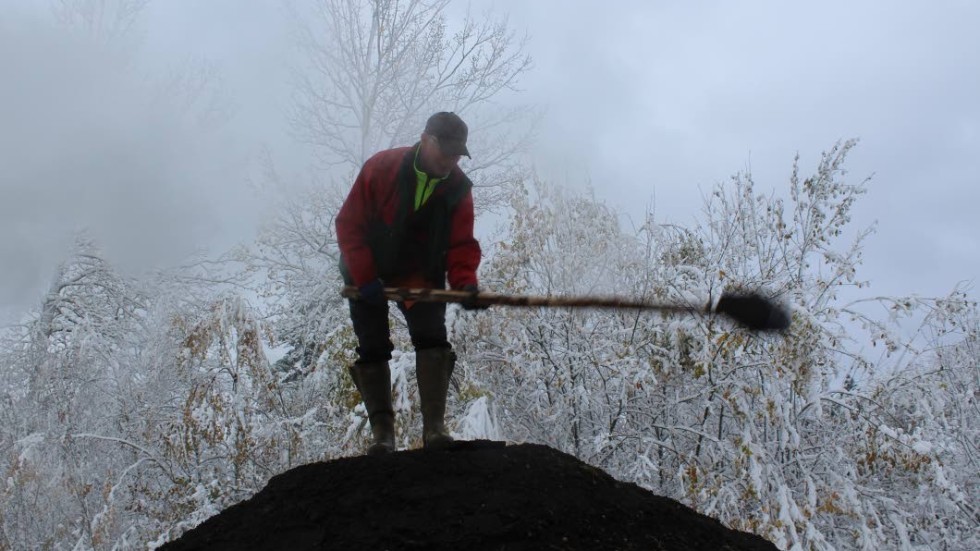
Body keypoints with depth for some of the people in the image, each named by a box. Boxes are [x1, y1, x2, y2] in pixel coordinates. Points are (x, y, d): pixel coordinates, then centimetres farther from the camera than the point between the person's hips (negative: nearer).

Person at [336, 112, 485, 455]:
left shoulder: (459, 189, -14)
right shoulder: (380, 168, -21)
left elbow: (461, 245, -12)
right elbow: (348, 224, -17)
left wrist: (464, 283, -32)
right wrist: (364, 278, -23)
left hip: (421, 275, 1)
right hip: (368, 274, -1)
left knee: (432, 341, -15)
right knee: (372, 350, -2)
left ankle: (434, 427, -14)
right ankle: (382, 432, 3)